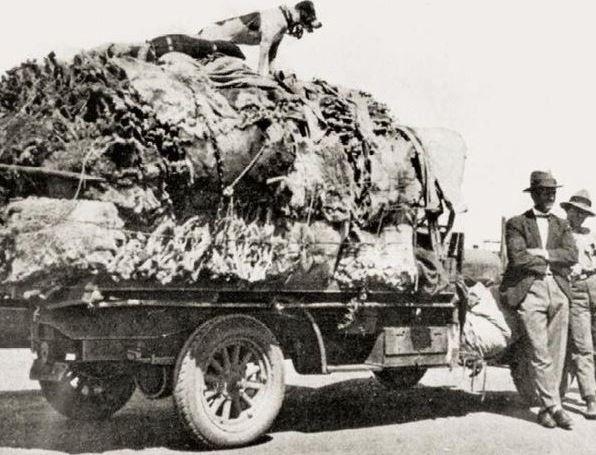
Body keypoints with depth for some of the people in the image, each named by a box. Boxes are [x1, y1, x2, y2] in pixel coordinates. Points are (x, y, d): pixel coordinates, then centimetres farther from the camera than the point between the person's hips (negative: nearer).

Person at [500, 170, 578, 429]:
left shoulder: (561, 226, 18)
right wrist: (553, 261, -1)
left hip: (558, 290, 4)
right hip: (530, 290, -4)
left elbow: (572, 255, 2)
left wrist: (541, 254, -9)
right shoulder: (517, 224, 5)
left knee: (556, 352, 4)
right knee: (540, 352, -7)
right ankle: (553, 406, 1)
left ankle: (547, 408, 13)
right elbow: (517, 258, -10)